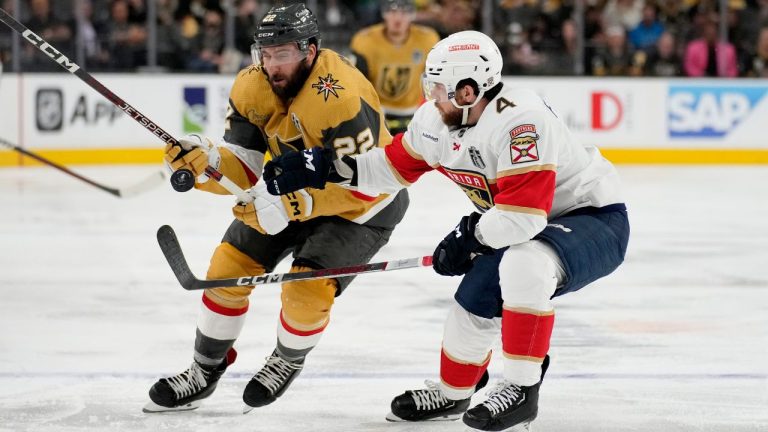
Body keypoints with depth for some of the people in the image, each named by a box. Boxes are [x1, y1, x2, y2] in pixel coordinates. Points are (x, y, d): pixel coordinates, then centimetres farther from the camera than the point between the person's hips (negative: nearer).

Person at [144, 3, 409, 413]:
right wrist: (205, 161, -35)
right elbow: (243, 170, -14)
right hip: (290, 190, 7)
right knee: (229, 267, 0)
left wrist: (296, 205, -40)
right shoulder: (252, 86, -15)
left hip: (363, 205, -6)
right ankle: (205, 371, 19)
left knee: (306, 289, -19)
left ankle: (288, 361, 14)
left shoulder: (342, 99, -36)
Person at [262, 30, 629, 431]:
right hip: (522, 224, 9)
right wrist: (324, 166, 1)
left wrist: (469, 237, -19)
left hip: (595, 218, -9)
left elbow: (523, 216, -35)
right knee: (475, 301, 2)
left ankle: (521, 389, -22)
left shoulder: (518, 121, -33)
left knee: (524, 266, -36)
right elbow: (394, 165, 11)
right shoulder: (437, 120, -4)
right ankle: (451, 393, 31)